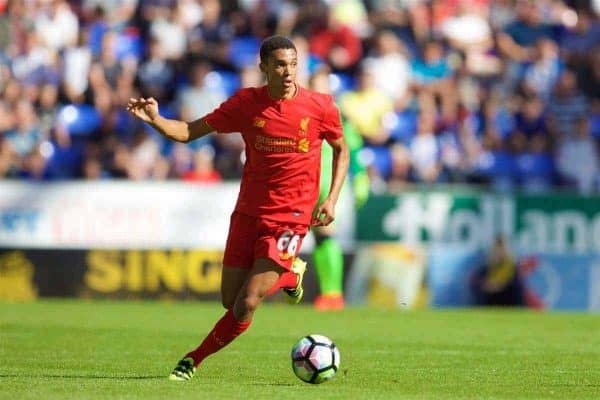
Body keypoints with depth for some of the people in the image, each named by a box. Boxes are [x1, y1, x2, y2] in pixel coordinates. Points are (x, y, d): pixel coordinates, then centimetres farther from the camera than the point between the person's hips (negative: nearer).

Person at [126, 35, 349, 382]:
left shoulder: (320, 107, -7)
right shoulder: (245, 103, -4)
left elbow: (341, 150, 10)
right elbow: (189, 132, -2)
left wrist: (331, 200, -3)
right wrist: (155, 120, -22)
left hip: (291, 218, -3)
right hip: (249, 212, 3)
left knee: (246, 305, -13)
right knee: (230, 301, 7)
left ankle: (194, 360, 7)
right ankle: (287, 274, 35)